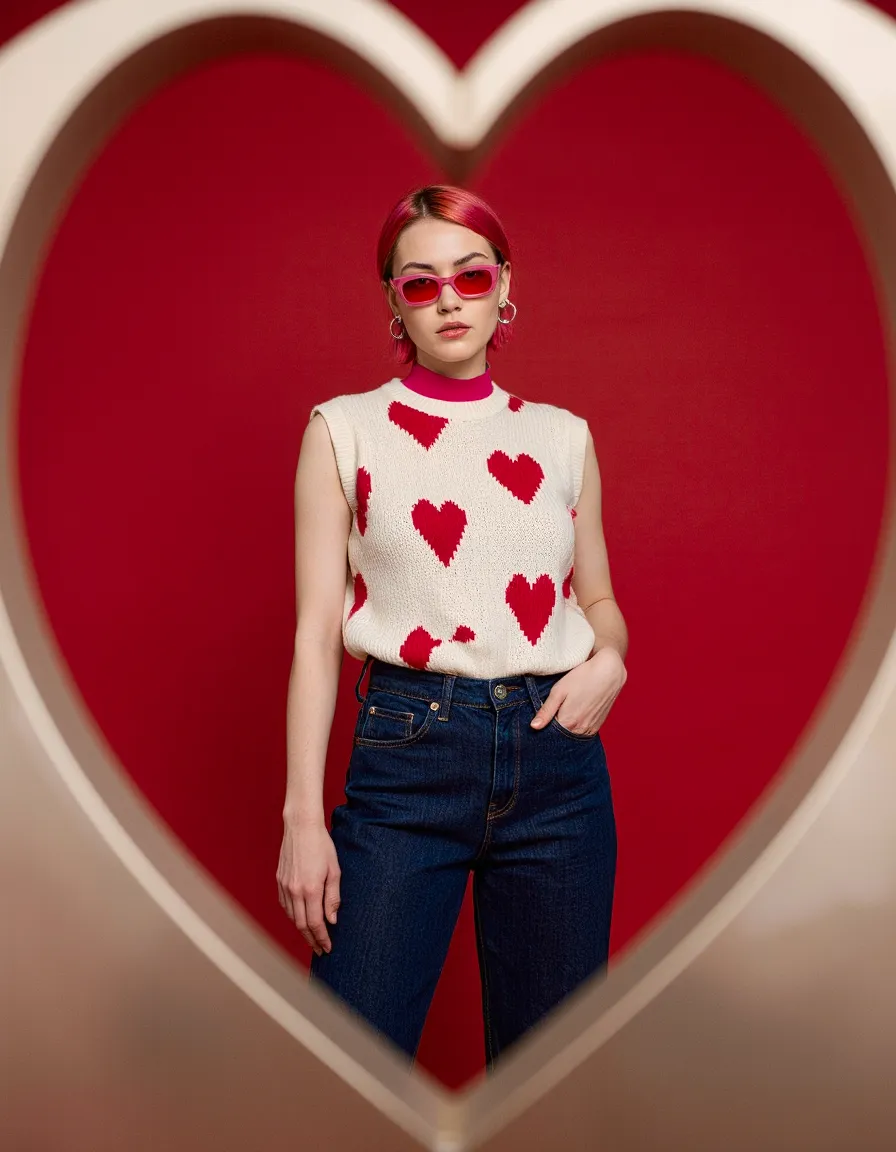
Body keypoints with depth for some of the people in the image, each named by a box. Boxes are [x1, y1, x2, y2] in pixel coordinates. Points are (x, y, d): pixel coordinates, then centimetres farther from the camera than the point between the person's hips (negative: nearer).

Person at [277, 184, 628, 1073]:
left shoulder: (563, 435, 11)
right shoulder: (345, 430, 4)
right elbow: (317, 631, -1)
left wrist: (609, 658, -4)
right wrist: (303, 815, -7)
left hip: (556, 750, 3)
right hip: (406, 757, -2)